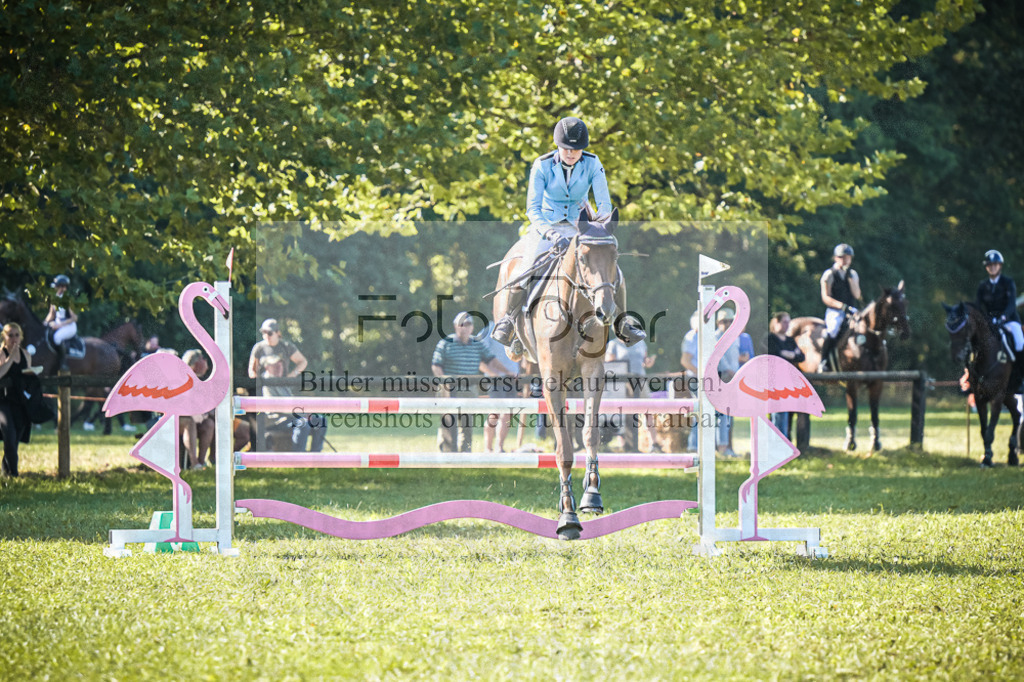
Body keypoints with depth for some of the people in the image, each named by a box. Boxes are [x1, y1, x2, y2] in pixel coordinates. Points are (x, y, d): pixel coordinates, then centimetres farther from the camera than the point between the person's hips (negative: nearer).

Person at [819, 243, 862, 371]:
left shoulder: (853, 274, 13)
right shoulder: (829, 275, 0)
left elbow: (857, 295, 3)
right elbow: (826, 298, -7)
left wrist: (850, 278, -8)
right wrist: (843, 306, -18)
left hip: (851, 311, 5)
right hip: (835, 311, -5)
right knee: (833, 330, -32)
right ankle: (824, 362, -23)